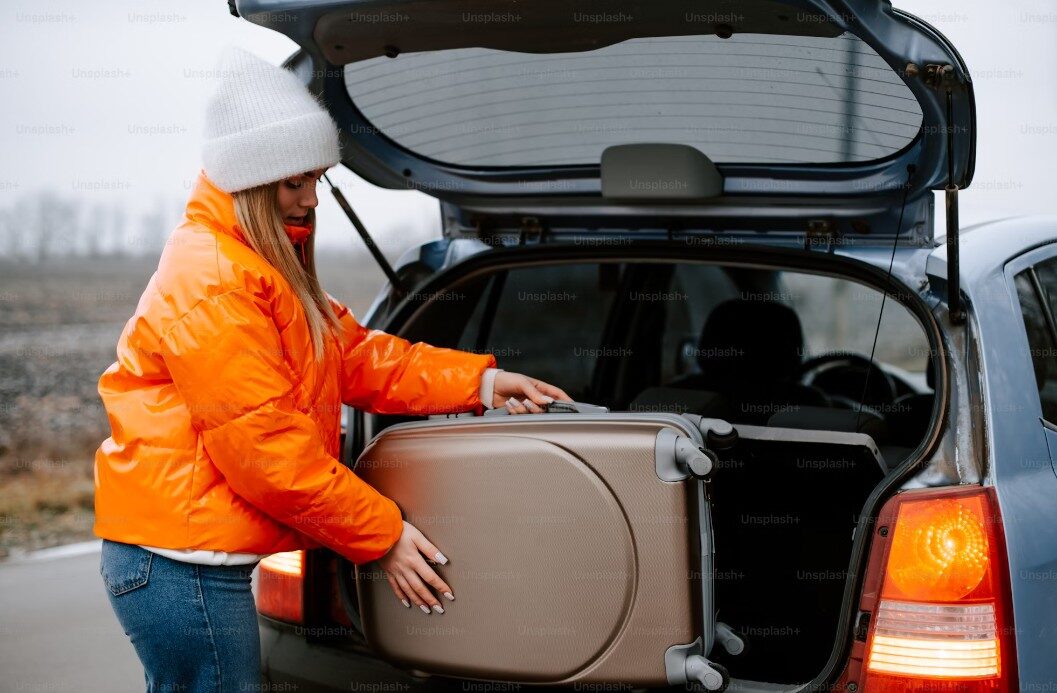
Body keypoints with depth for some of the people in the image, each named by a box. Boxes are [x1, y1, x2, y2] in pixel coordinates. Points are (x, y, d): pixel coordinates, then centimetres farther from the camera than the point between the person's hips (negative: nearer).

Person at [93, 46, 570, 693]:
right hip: (183, 565, -10)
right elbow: (266, 448, -20)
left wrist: (481, 381, 8)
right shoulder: (212, 282, -17)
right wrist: (382, 536, -15)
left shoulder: (266, 272, 18)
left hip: (192, 558, 10)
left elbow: (357, 356, 18)